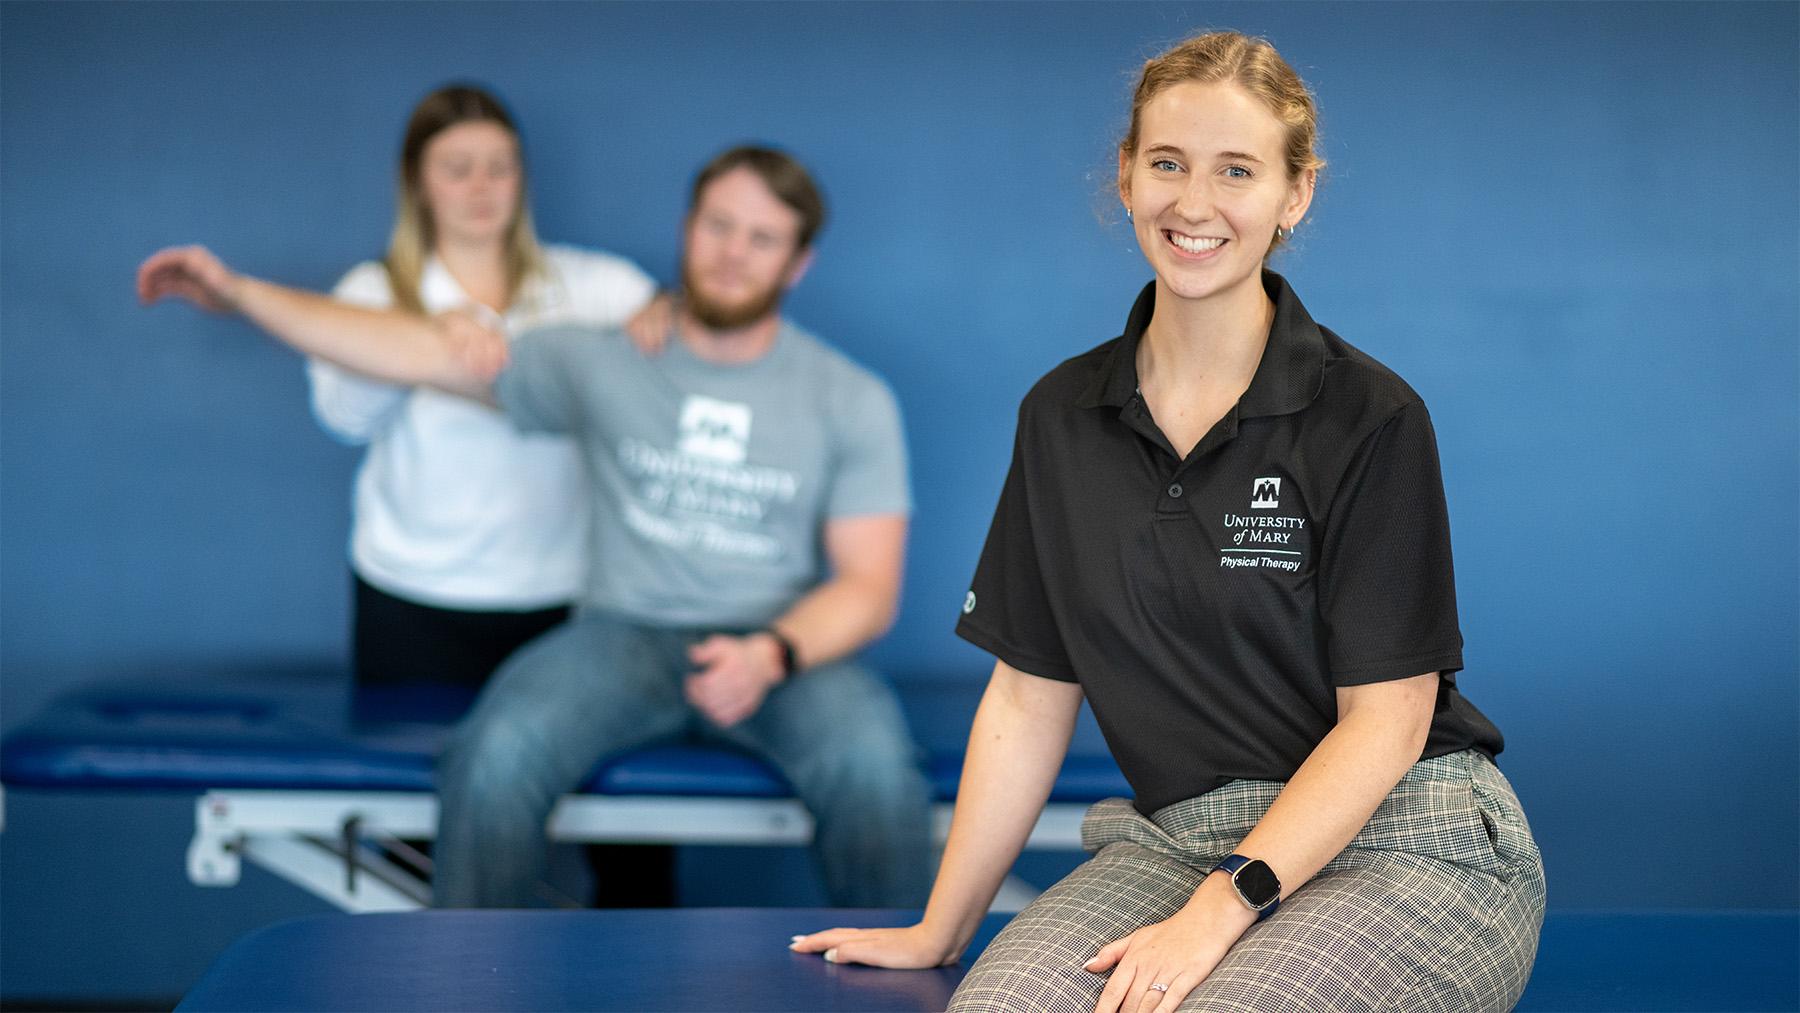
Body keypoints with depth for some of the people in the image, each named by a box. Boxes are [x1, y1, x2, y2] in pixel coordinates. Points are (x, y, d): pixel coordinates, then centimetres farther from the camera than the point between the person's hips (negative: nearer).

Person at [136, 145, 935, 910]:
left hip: (790, 651, -1)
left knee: (874, 764, -34)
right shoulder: (601, 361, 5)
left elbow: (868, 588, 0)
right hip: (626, 633, 1)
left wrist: (773, 654, -21)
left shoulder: (853, 401, 3)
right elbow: (419, 352, 5)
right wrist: (236, 290, 0)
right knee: (499, 751, -31)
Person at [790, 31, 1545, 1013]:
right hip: (1174, 840, 3)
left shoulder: (1370, 416, -7)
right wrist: (940, 928, 9)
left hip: (1408, 847, -3)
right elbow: (1031, 694, 11)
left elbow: (1385, 718, -9)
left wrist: (1219, 909, -19)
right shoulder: (1061, 415, 7)